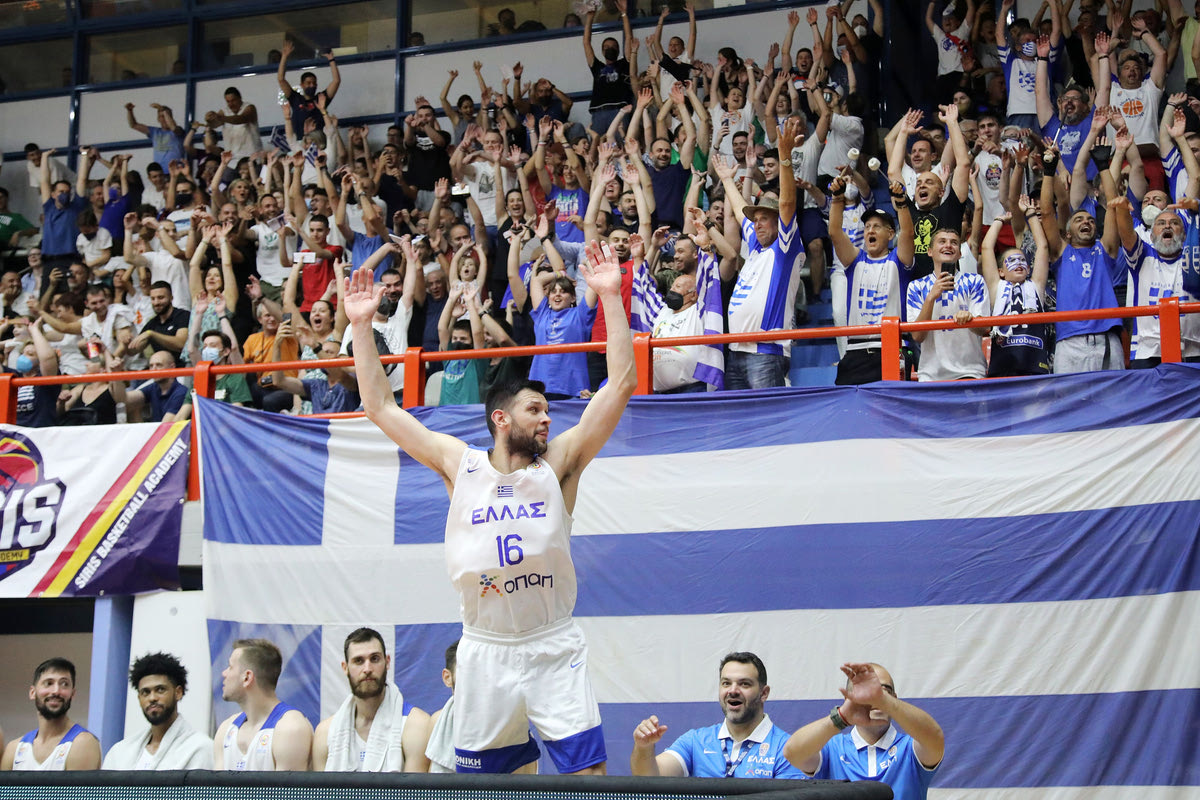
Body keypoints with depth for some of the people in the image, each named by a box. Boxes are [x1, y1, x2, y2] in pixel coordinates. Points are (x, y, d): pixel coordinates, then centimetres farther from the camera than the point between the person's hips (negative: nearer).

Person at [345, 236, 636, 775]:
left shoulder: (558, 464, 2)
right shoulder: (461, 466, 4)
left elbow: (620, 384, -3)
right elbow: (381, 408, 6)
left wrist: (611, 297, -8)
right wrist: (361, 326, 1)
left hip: (554, 648, -1)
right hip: (485, 649, 1)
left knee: (588, 770, -8)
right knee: (478, 776, 5)